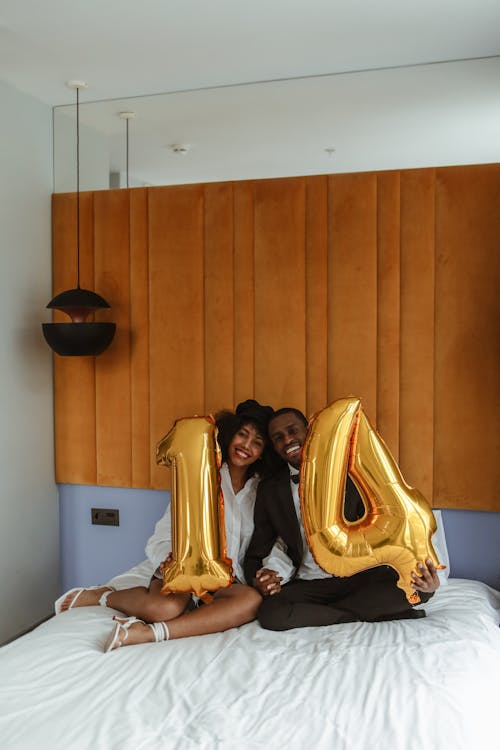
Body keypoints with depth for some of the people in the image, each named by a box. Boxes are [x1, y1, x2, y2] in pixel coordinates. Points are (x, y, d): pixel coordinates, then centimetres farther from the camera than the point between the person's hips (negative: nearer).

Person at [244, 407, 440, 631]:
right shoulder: (269, 490, 5)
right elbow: (255, 554, 12)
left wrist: (420, 567, -19)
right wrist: (258, 579, -12)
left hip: (358, 576, -1)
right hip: (307, 585, 1)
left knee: (419, 586, -28)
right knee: (268, 613, -31)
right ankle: (368, 611, -14)